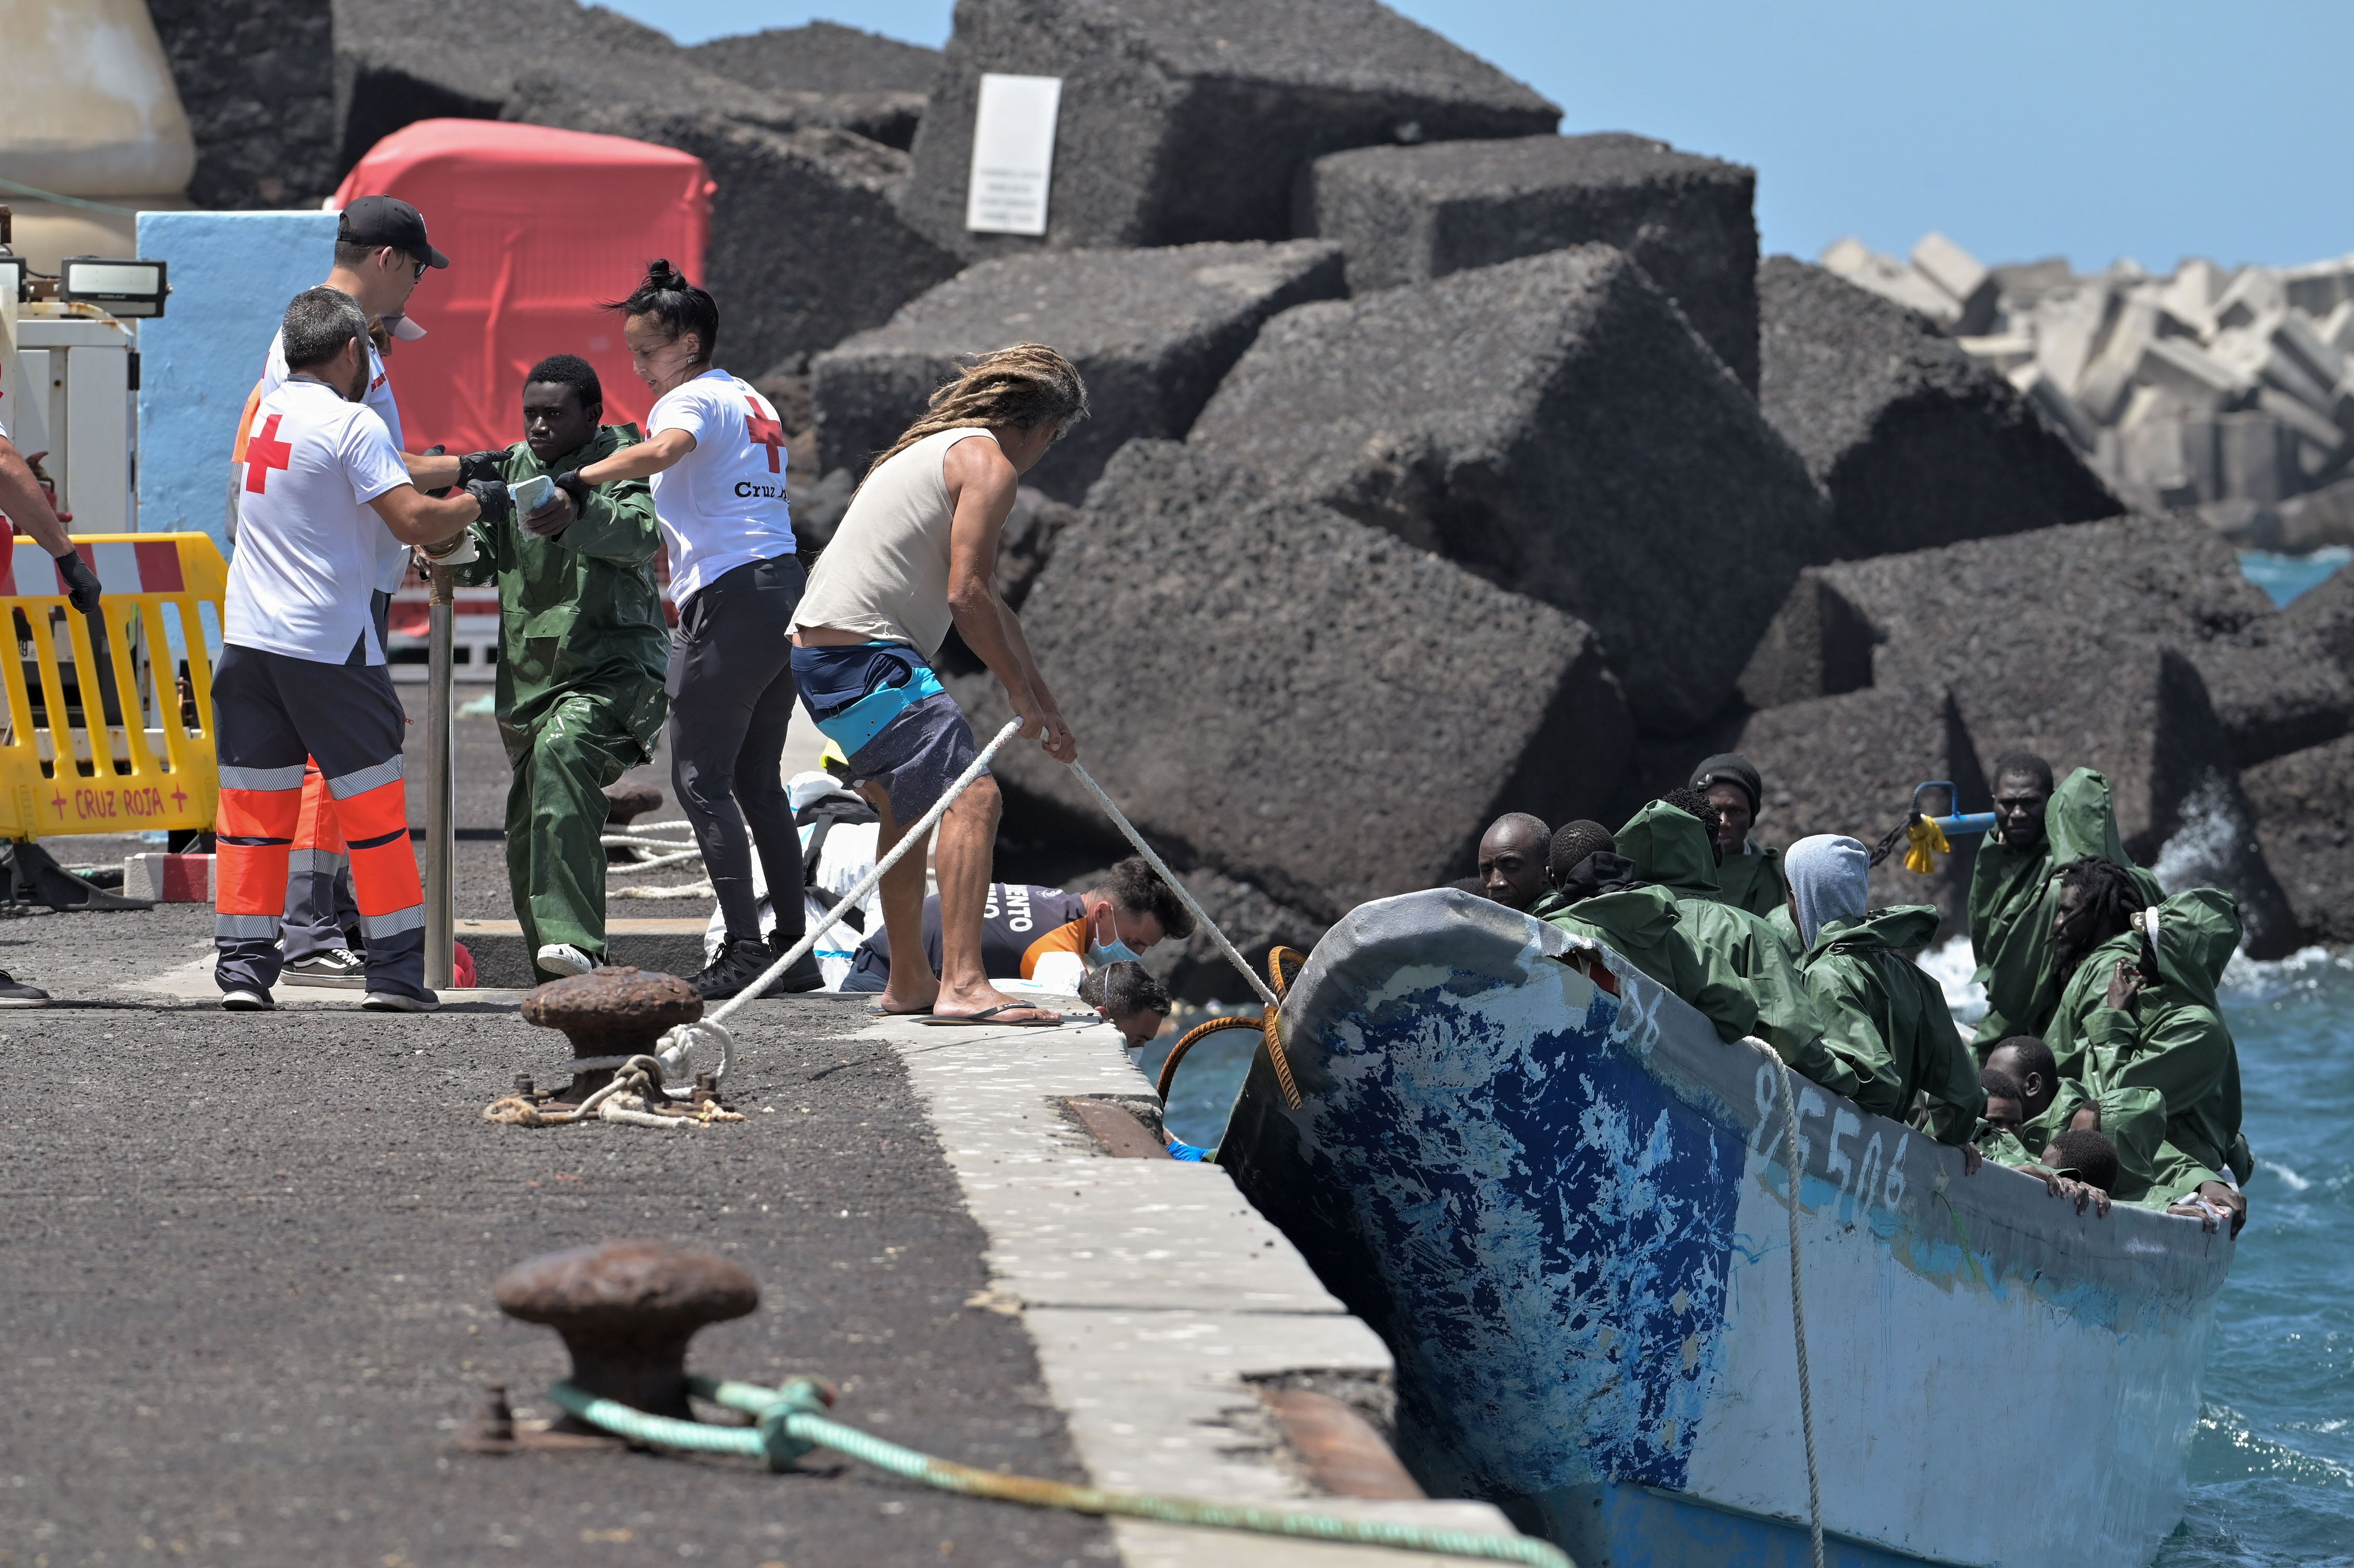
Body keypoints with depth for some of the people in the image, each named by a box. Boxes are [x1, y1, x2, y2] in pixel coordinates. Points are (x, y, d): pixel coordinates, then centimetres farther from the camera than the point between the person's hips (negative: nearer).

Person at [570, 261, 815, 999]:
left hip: (730, 599, -9)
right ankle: (794, 948, 13)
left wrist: (582, 477, -34)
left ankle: (745, 949, -12)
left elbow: (661, 451, -30)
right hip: (787, 588, 9)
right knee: (758, 783, 14)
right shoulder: (754, 402, 22)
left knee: (700, 780, -7)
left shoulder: (691, 399, -7)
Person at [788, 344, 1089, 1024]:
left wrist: (1046, 708, 33)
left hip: (822, 646, 11)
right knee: (972, 797, -16)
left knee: (911, 805, 25)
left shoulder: (938, 450, 26)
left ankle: (910, 982, 33)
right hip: (865, 654, -11)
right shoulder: (988, 464, -7)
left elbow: (987, 601, 31)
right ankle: (963, 984, -25)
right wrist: (1020, 690, -5)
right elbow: (966, 595, -17)